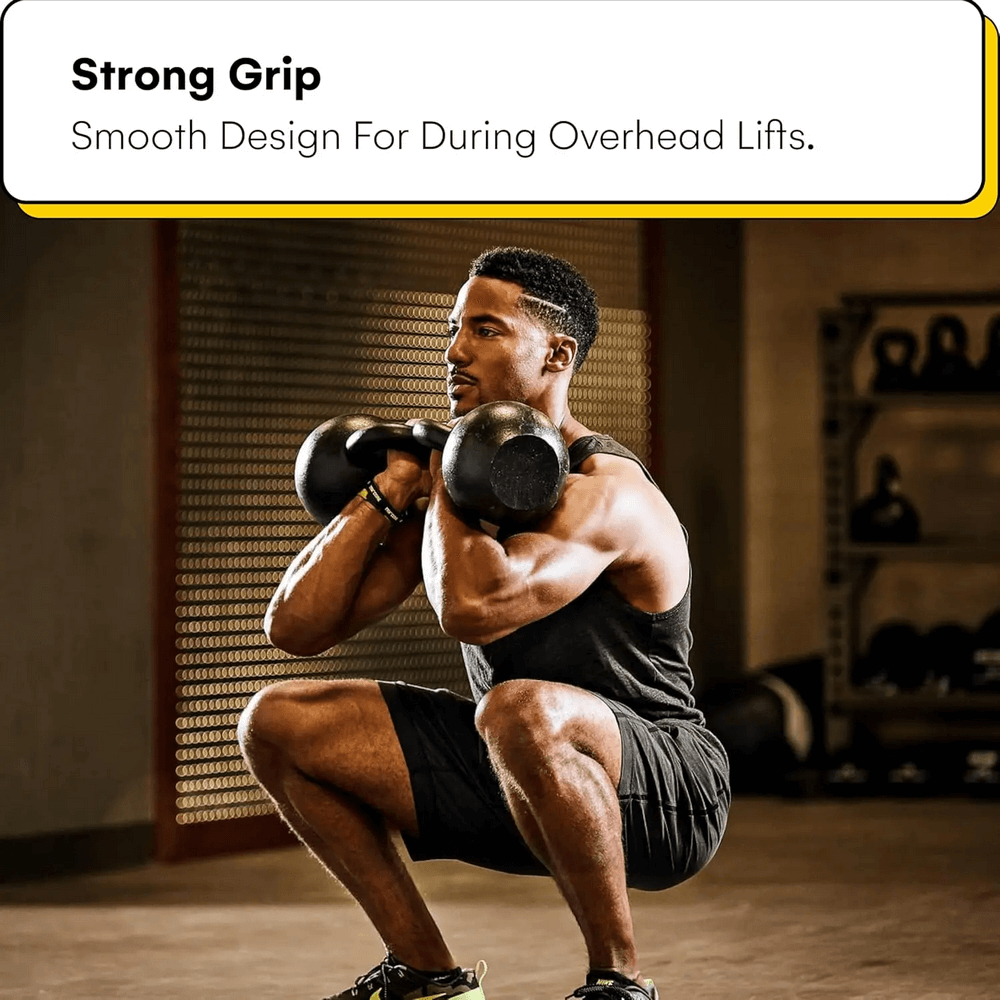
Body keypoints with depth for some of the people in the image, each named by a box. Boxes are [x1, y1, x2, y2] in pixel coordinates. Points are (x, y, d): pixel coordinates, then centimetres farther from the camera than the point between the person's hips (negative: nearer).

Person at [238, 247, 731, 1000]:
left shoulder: (606, 493, -20)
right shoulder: (461, 481, 5)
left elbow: (474, 608, -40)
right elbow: (296, 628, 3)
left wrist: (447, 486, -20)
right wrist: (388, 494, -6)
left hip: (664, 797, -8)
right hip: (519, 771, 8)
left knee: (520, 712, -41)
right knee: (277, 724, 2)